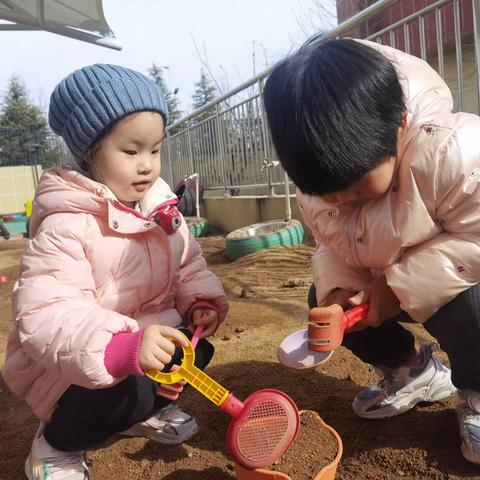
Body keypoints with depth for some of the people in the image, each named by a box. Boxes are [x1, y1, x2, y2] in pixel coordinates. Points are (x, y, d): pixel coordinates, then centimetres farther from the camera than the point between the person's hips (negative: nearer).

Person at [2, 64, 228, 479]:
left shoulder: (161, 207, -3)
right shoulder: (67, 226, -26)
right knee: (123, 394, -30)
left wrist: (202, 302, -12)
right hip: (78, 365, -7)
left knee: (196, 349, -7)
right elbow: (42, 316, -36)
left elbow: (189, 266, 9)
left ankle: (142, 410, 21)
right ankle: (54, 445, 4)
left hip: (149, 339, 7)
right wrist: (124, 346, -50)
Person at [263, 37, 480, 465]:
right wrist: (336, 287, -25)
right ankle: (412, 371, 13)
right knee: (324, 299, -9)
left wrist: (398, 286, -34)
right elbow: (332, 247, -4)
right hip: (382, 280, 6)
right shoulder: (319, 186, -15)